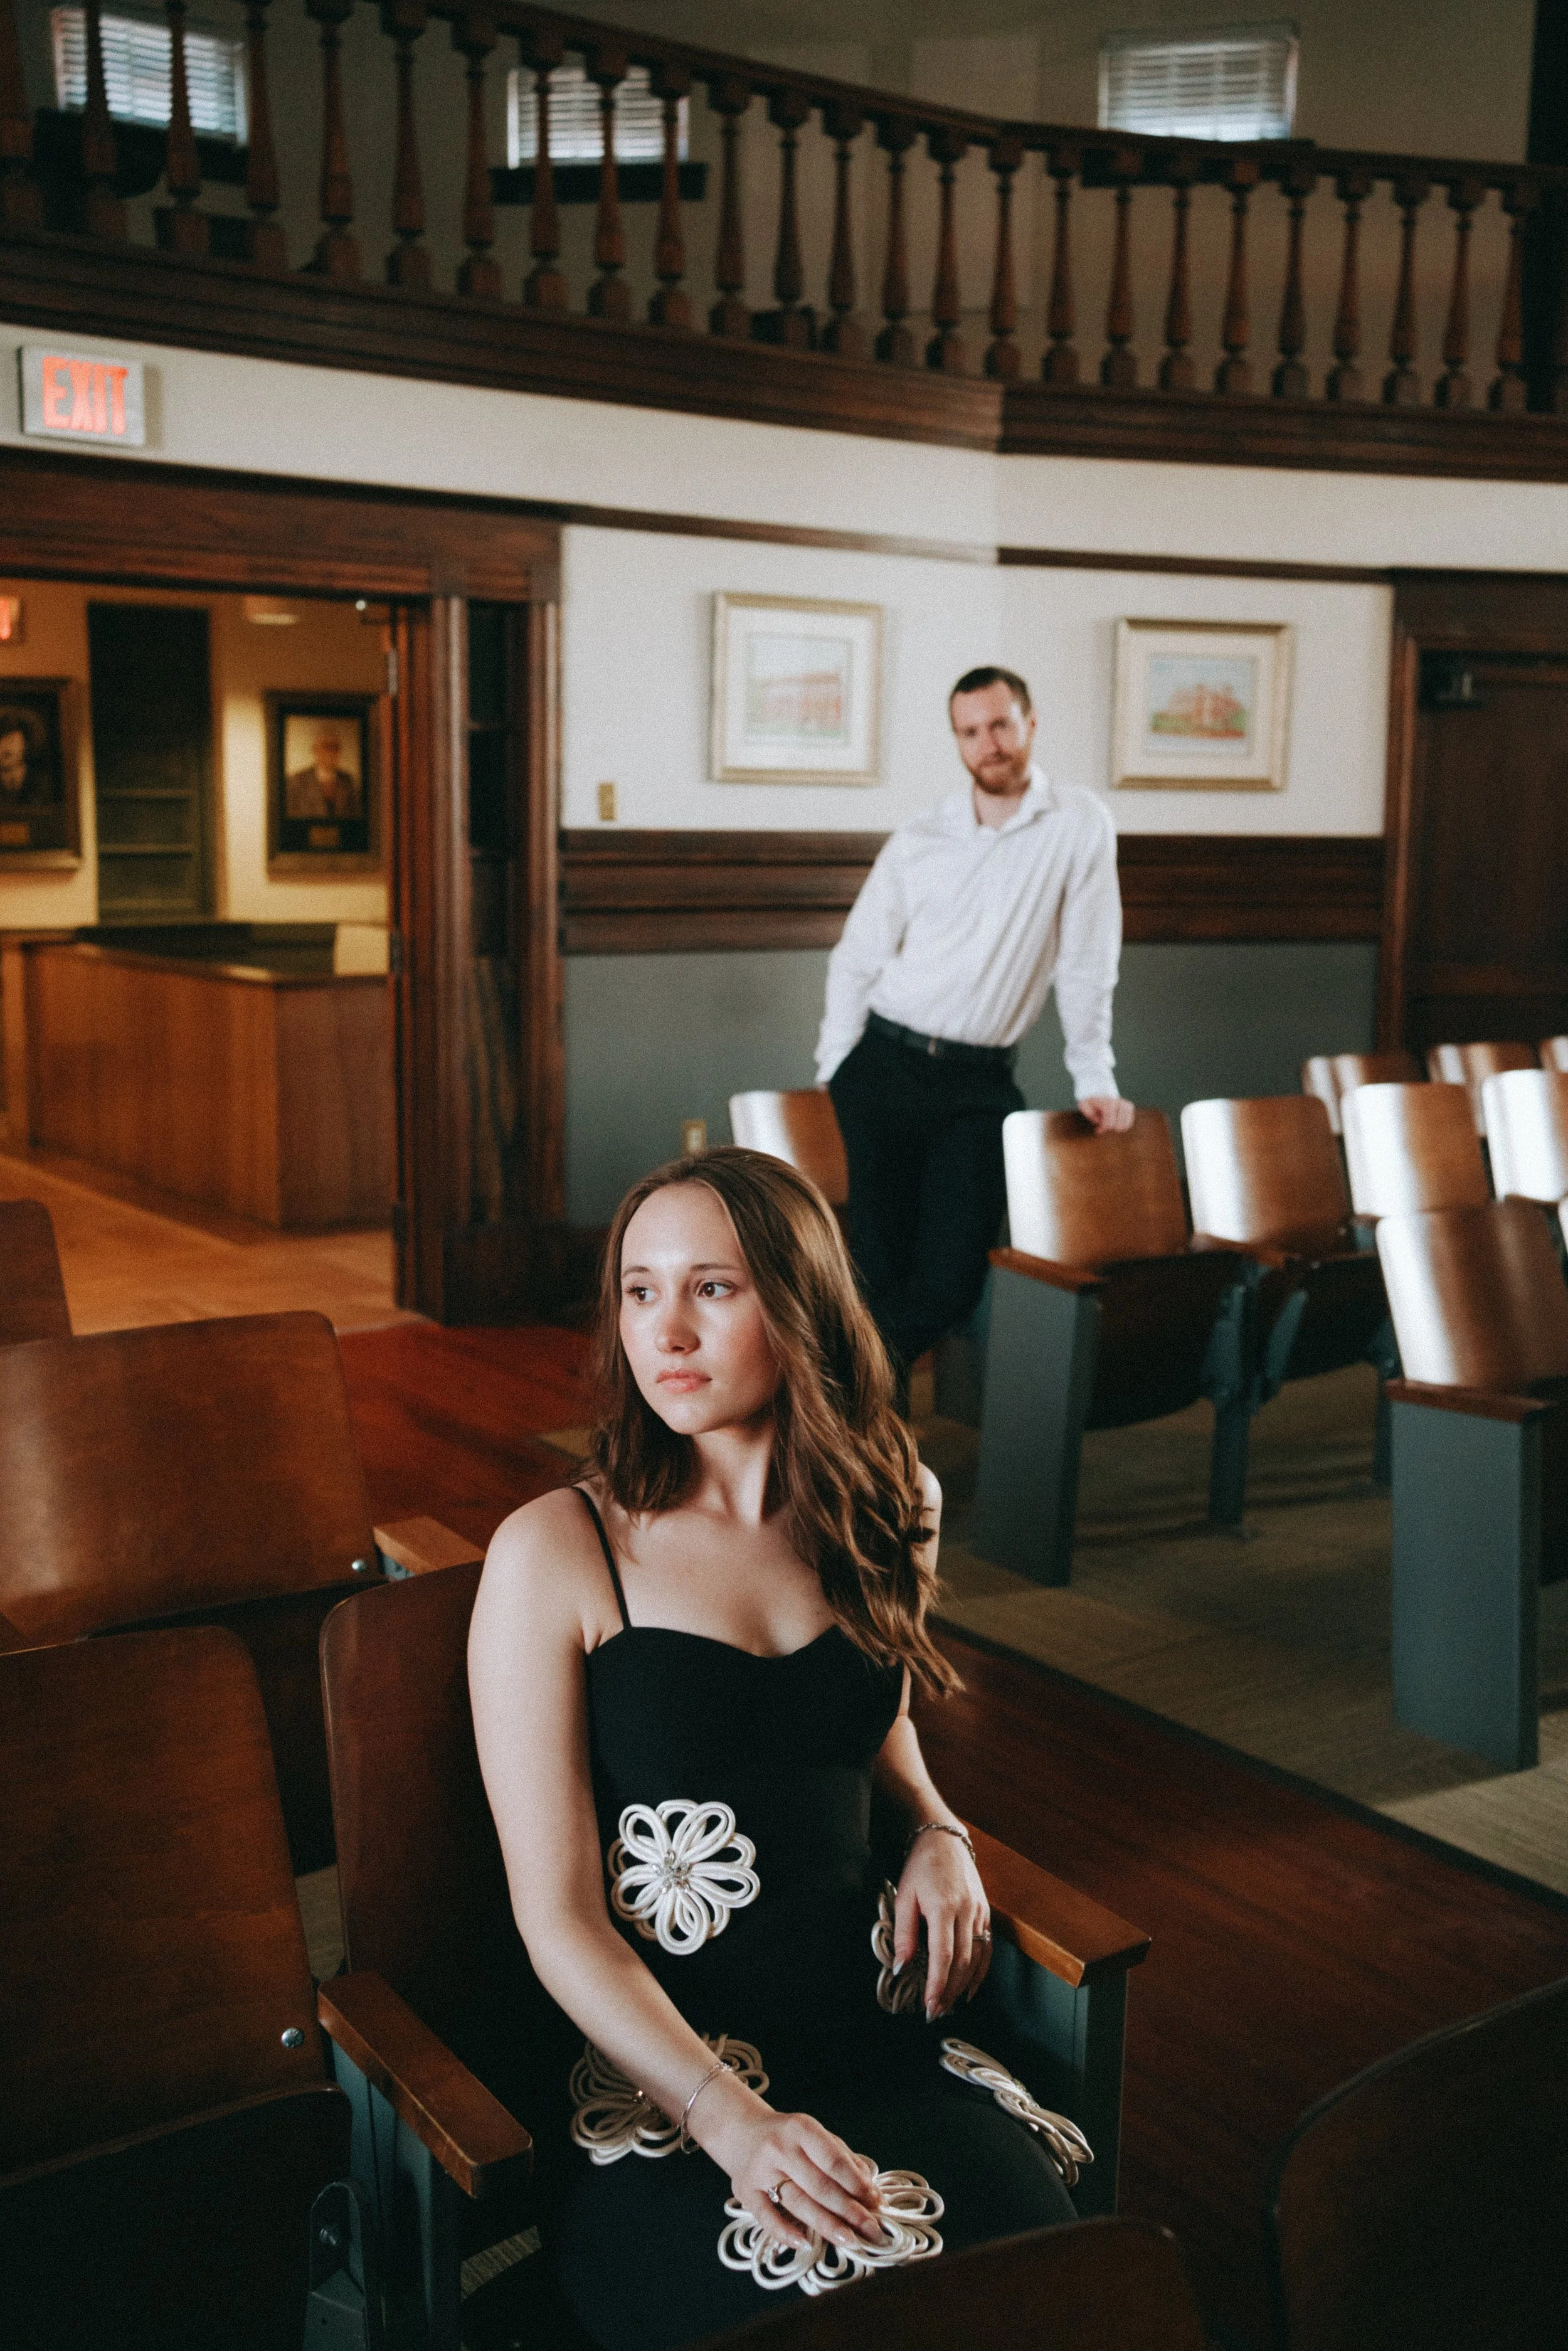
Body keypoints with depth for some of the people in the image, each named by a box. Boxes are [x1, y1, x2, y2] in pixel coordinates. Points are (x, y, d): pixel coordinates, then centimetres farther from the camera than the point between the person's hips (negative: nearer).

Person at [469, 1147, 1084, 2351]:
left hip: (875, 2026, 4)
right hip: (654, 2074, -3)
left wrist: (938, 1833, 9)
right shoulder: (557, 1554, -6)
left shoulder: (878, 1513, 9)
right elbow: (558, 1921, -7)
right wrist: (732, 2120, -19)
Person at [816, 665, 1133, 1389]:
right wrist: (836, 1073, 3)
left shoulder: (1079, 825, -2)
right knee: (881, 1261, 0)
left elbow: (1086, 964, -1)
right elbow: (854, 961, 9)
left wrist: (1095, 1079, -3)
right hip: (885, 1065, 1)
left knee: (951, 1278, -8)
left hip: (979, 1083, -1)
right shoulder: (916, 844, 5)